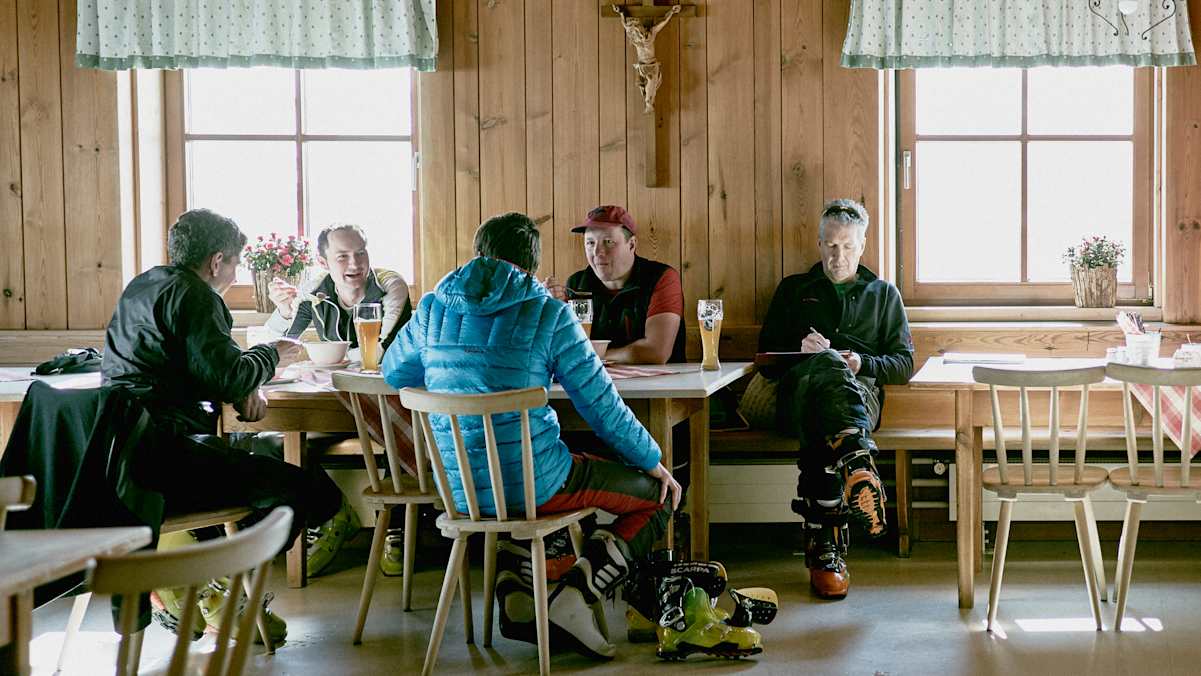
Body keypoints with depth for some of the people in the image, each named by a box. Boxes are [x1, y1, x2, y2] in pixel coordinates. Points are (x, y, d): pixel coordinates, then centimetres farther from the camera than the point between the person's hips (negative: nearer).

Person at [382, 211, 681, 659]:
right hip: (530, 483, -6)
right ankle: (574, 596, -6)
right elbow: (603, 407, -5)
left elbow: (394, 372, 21)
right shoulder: (548, 315, -8)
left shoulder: (433, 310, 4)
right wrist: (651, 461, 9)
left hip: (457, 487, 6)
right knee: (658, 495, 13)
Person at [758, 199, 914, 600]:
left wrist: (864, 363, -5)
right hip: (798, 387, -1)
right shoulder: (793, 290, 29)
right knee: (828, 363, -43)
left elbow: (904, 364, 18)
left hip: (858, 391, 1)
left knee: (821, 431, -41)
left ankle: (824, 546, -54)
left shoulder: (884, 294, 29)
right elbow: (766, 353, 19)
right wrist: (799, 351, -5)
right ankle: (858, 464, -71)